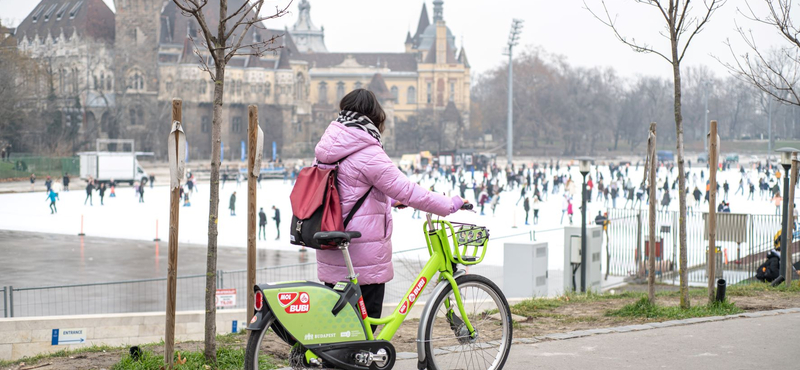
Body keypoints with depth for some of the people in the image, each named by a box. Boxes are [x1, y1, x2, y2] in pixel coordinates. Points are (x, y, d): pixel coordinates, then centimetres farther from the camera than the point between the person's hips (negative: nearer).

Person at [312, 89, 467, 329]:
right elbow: (408, 192, -16)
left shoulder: (326, 150, 10)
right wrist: (452, 204, -6)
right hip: (363, 253, -8)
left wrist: (389, 200, 28)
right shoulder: (368, 154, -16)